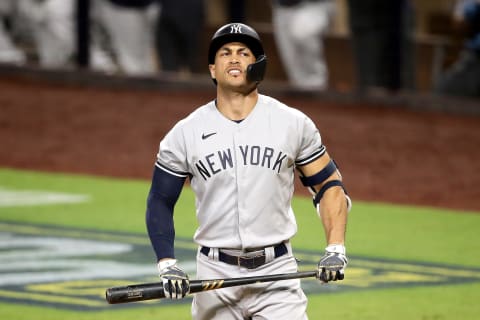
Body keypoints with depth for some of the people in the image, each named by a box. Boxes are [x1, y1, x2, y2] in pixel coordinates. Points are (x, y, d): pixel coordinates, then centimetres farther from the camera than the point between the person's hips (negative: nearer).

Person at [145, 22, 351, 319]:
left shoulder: (294, 124, 1)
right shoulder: (185, 133, 1)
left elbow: (328, 184, 7)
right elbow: (160, 202, 7)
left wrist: (335, 248, -6)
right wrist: (167, 266, -6)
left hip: (277, 272, -1)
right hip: (215, 273, 1)